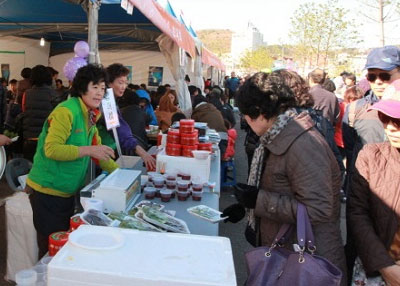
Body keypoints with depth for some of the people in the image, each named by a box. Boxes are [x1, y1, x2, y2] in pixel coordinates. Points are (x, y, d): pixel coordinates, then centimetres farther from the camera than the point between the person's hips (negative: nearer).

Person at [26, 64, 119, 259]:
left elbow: (97, 150, 16)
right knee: (51, 248, 3)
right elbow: (51, 149, -26)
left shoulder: (90, 116, 10)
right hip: (47, 191, -9)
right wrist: (88, 150, -29)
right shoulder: (66, 111, -18)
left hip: (67, 192, 9)